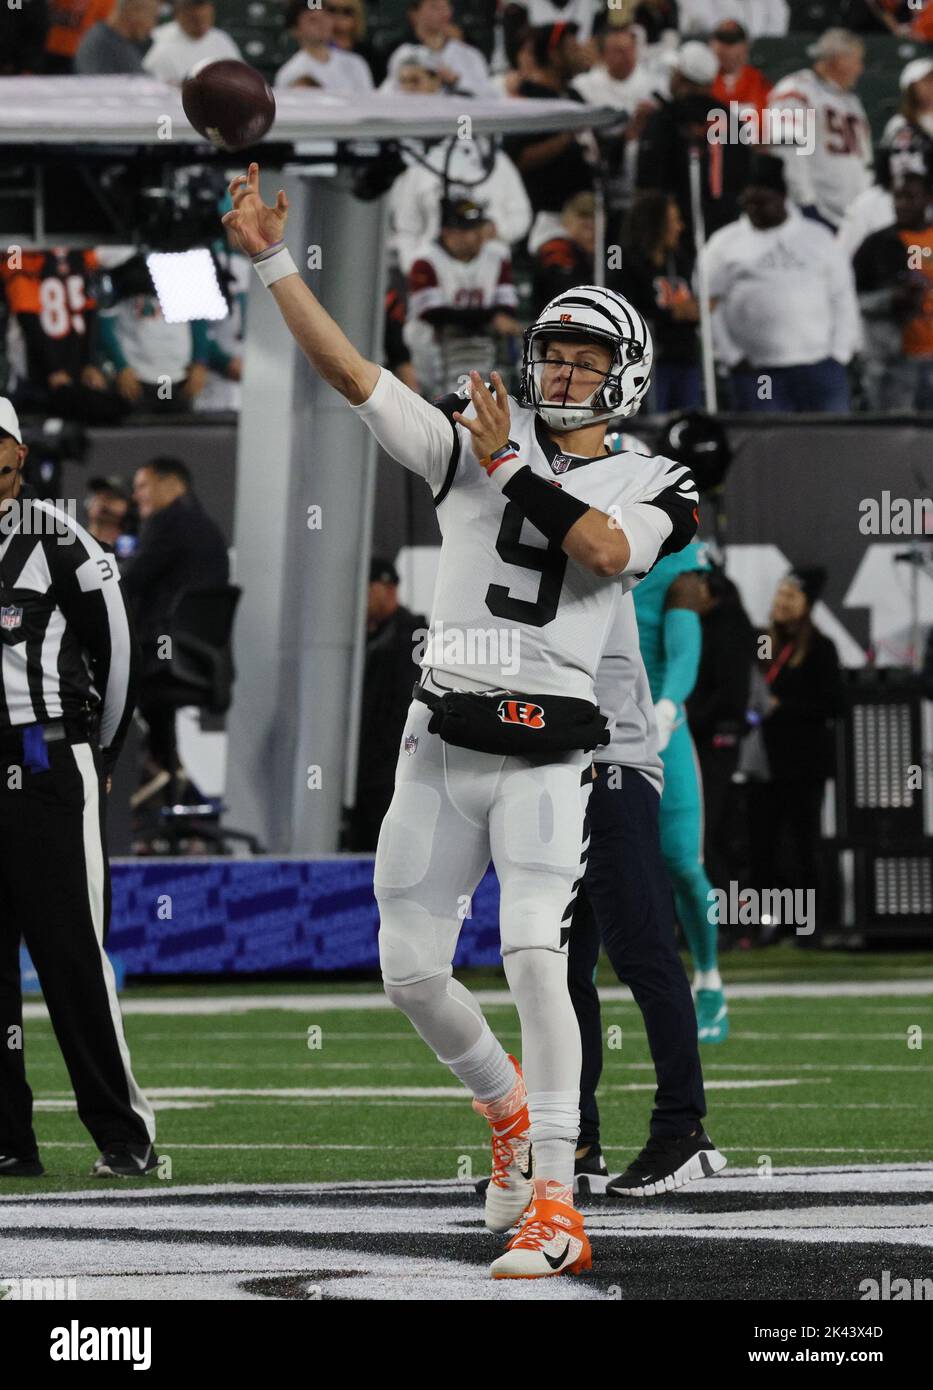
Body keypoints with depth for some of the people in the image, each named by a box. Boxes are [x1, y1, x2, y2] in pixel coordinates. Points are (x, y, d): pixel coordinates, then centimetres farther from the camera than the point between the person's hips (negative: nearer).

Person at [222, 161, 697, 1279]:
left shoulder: (653, 486, 7)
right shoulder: (477, 440, 9)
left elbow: (605, 552, -15)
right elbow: (349, 372, 1)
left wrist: (511, 469, -14)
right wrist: (271, 260, -6)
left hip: (544, 754, -3)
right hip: (441, 743, 3)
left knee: (534, 958, -18)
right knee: (412, 973, 5)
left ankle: (553, 1208, -18)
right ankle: (506, 1106, 35)